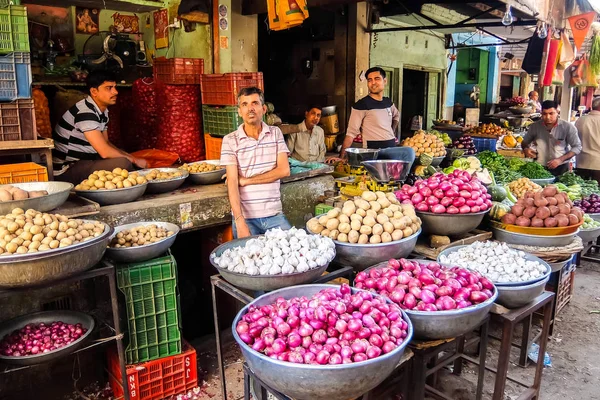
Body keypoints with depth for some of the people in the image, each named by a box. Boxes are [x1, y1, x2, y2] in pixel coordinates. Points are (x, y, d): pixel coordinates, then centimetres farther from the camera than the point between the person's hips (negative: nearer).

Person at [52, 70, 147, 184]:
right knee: (123, 163, -27)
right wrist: (135, 160, -14)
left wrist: (131, 157, 0)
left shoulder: (103, 110, 7)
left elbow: (106, 143, 14)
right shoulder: (85, 113, -22)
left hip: (83, 161, 10)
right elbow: (105, 152, -26)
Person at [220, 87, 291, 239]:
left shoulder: (275, 133, 5)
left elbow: (284, 170, -5)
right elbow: (232, 182, -10)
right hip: (245, 217, -2)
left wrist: (245, 180, -10)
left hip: (274, 214, 2)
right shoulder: (230, 140, -4)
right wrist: (240, 222, -20)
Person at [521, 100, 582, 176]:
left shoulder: (568, 127, -8)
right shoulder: (535, 126, -2)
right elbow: (525, 142, 13)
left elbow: (577, 147, -5)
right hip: (539, 168, 1)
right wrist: (526, 149, -11)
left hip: (561, 169, -1)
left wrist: (560, 160, -18)